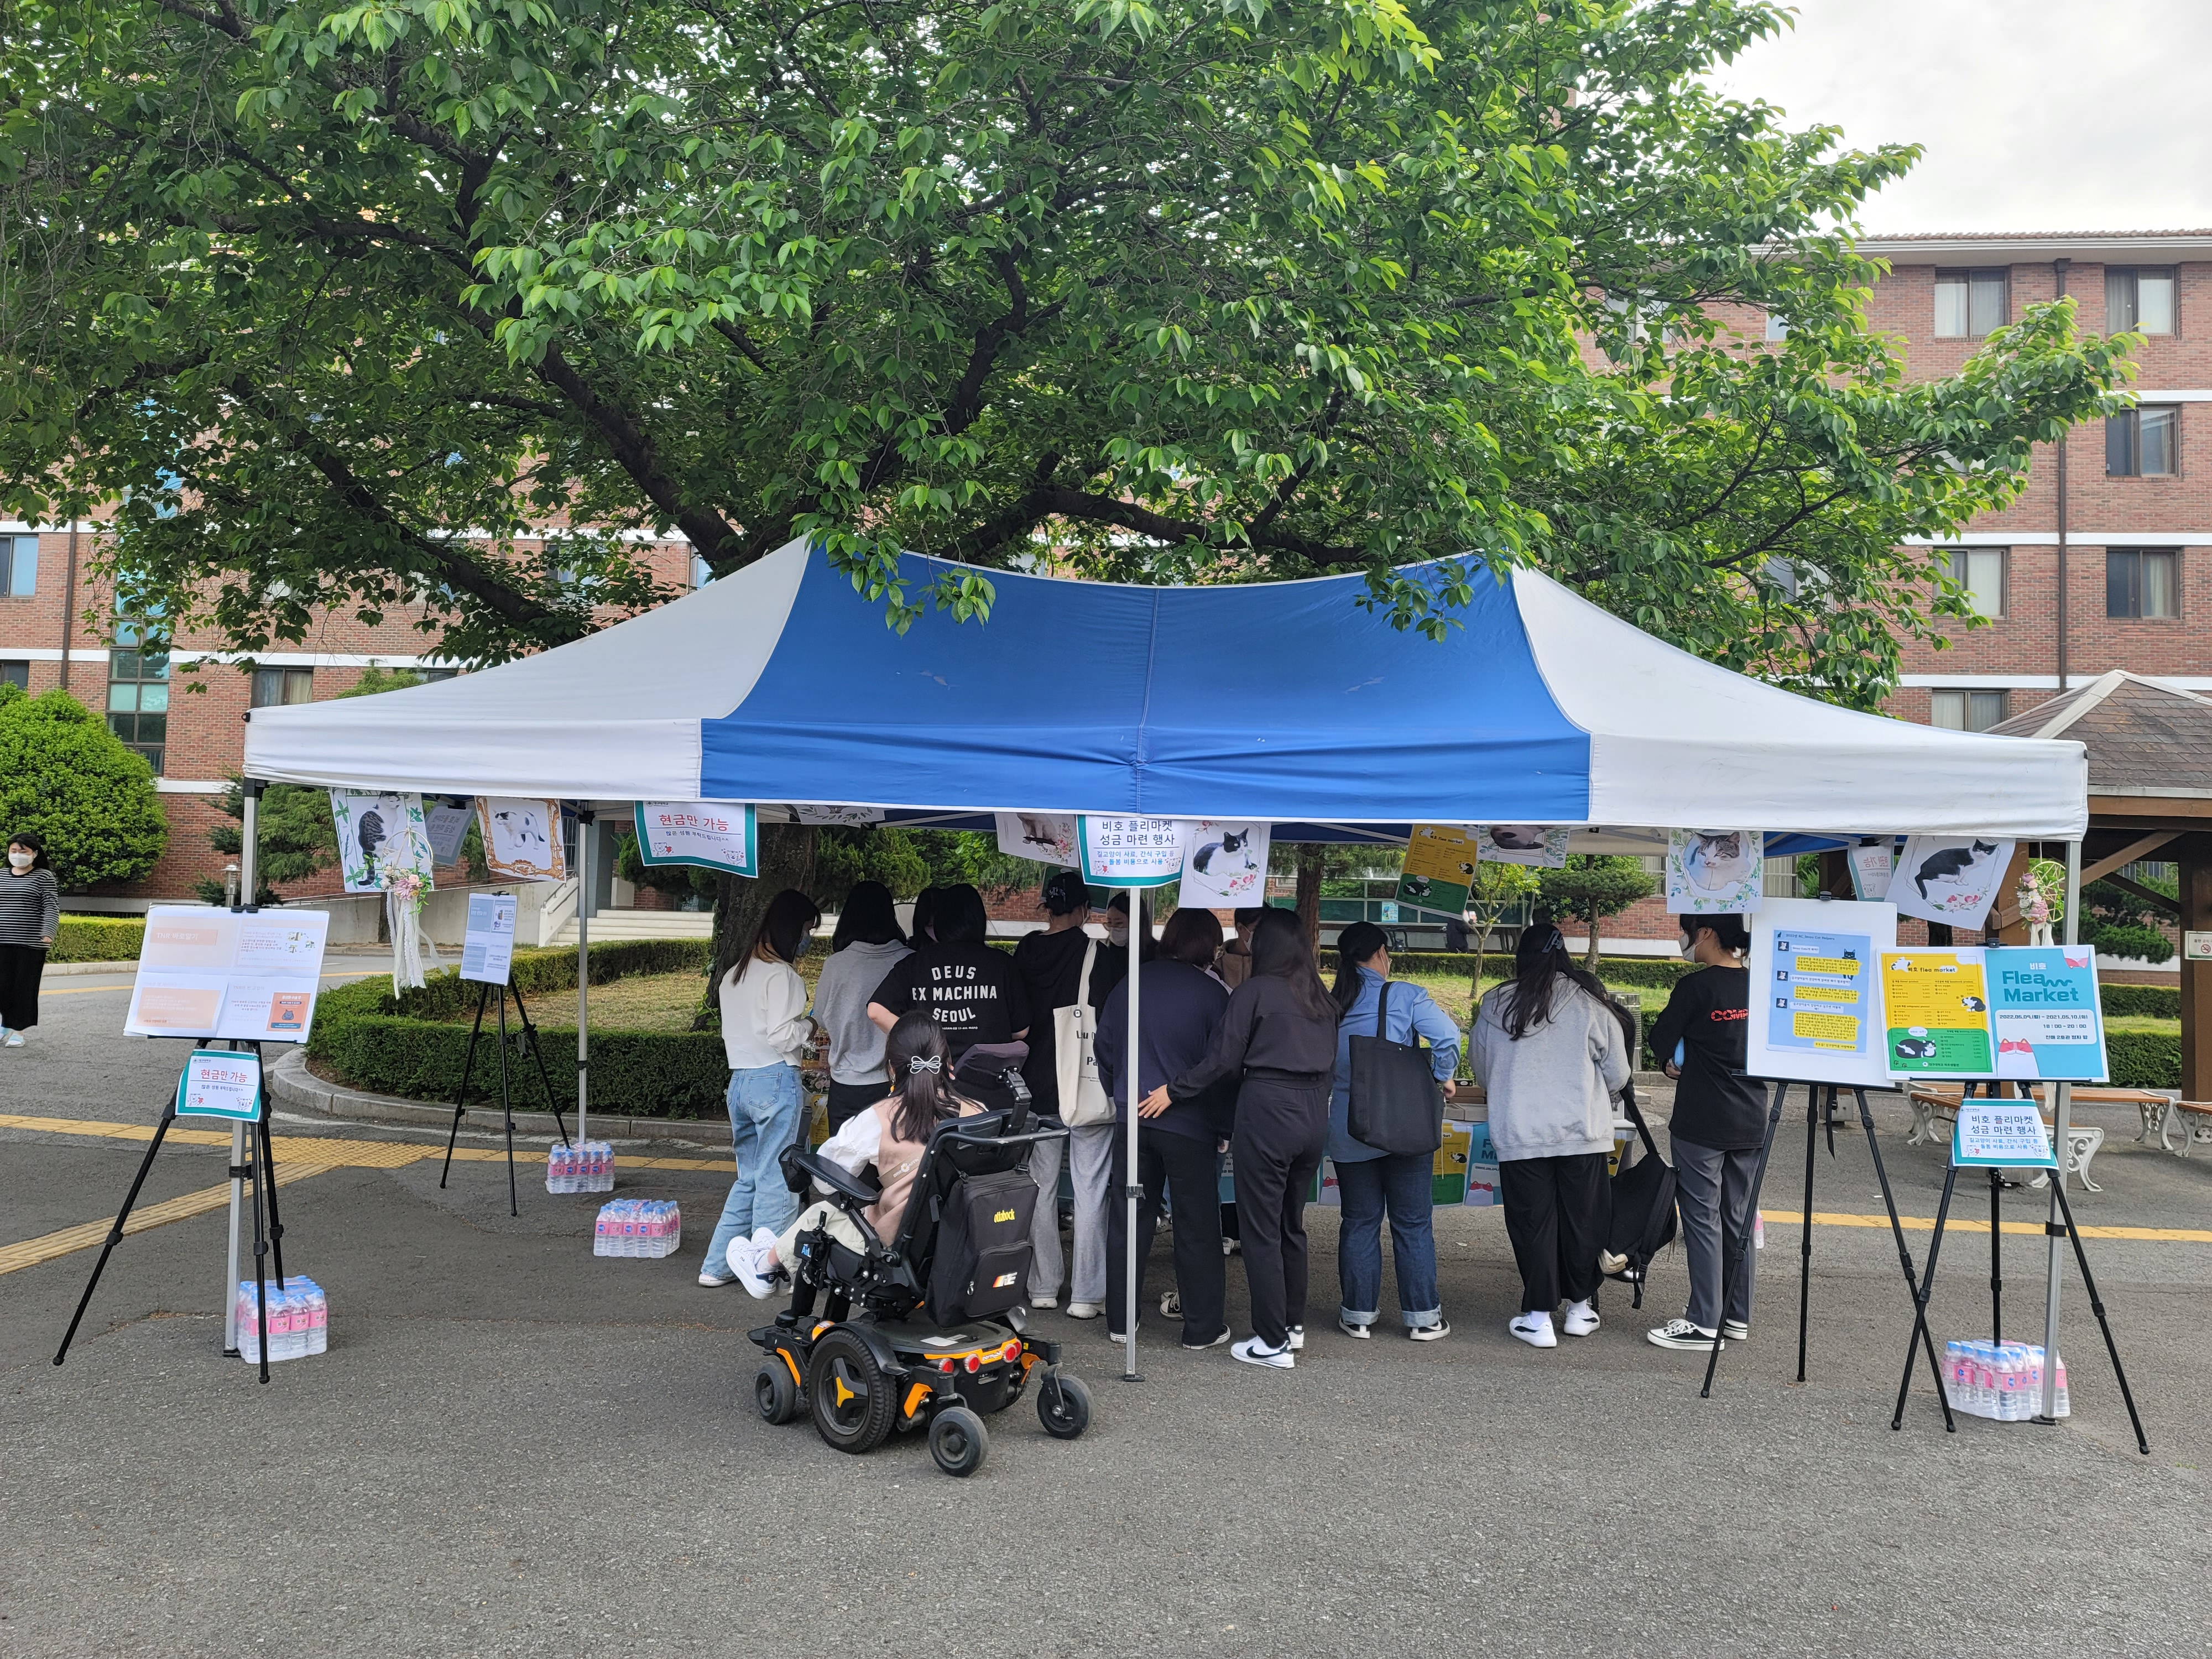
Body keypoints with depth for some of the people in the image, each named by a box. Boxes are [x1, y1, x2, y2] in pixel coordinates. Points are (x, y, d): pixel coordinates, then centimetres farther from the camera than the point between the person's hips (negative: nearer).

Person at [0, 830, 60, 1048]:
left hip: (31, 944, -3)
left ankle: (18, 1031, 11)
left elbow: (52, 909, -9)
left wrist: (48, 934, -23)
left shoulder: (44, 877, -1)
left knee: (25, 988, 1)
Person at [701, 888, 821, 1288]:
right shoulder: (782, 974, -12)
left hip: (739, 1081, 8)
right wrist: (808, 1026, 1)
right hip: (776, 1080, -8)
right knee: (776, 1180, 0)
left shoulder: (734, 974, 15)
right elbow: (782, 1036, -18)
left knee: (748, 1179, 16)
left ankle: (716, 1266, 18)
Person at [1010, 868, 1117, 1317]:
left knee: (1041, 1186, 12)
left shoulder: (1025, 952, -1)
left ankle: (1043, 1287, 19)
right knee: (1090, 1188, 2)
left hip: (1037, 1084, 4)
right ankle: (1087, 1293, 4)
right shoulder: (1099, 955, -11)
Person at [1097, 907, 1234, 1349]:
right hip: (1188, 1127, -4)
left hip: (1131, 1119, 4)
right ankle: (1202, 1328, 12)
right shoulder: (1212, 994, -9)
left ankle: (1120, 1320, 19)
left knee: (1128, 1221, 12)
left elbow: (1104, 1049, 12)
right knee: (1197, 1228, 6)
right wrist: (1226, 1126, 2)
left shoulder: (1128, 986, 4)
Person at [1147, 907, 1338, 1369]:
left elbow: (1223, 1060, -8)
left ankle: (1273, 1343, 3)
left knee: (1261, 1230, 0)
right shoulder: (1321, 999, 11)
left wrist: (1174, 1090, 1)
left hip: (1268, 1111, -7)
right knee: (1292, 1225, 19)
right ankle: (1293, 1324, 28)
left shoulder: (1255, 991, -7)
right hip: (1313, 1116, 7)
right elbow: (1328, 1063, 13)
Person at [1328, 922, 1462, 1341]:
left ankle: (1359, 1315, 16)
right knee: (1413, 1224, 8)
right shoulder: (1406, 997, -8)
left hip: (1349, 1133, 2)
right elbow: (1447, 1035, -19)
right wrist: (1443, 1078, -3)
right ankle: (1422, 1317, 13)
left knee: (1359, 1222, 12)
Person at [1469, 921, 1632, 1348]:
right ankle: (1581, 1308, 25)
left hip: (1519, 1136, 0)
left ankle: (1538, 1317, 10)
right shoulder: (1591, 1004, -2)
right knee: (1583, 1222, 14)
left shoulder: (1495, 1006, 1)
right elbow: (1618, 1076, 4)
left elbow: (1482, 1072, 13)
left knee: (1532, 1224, 7)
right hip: (1583, 1135, 0)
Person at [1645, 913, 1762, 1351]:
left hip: (1701, 1125, -6)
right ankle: (1738, 1316, 19)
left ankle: (1703, 1323, -1)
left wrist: (1675, 1062, 18)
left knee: (1701, 1217, -2)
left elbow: (1662, 1041, -5)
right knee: (1739, 1217, 12)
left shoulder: (1695, 987, -14)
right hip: (1750, 1122, 6)